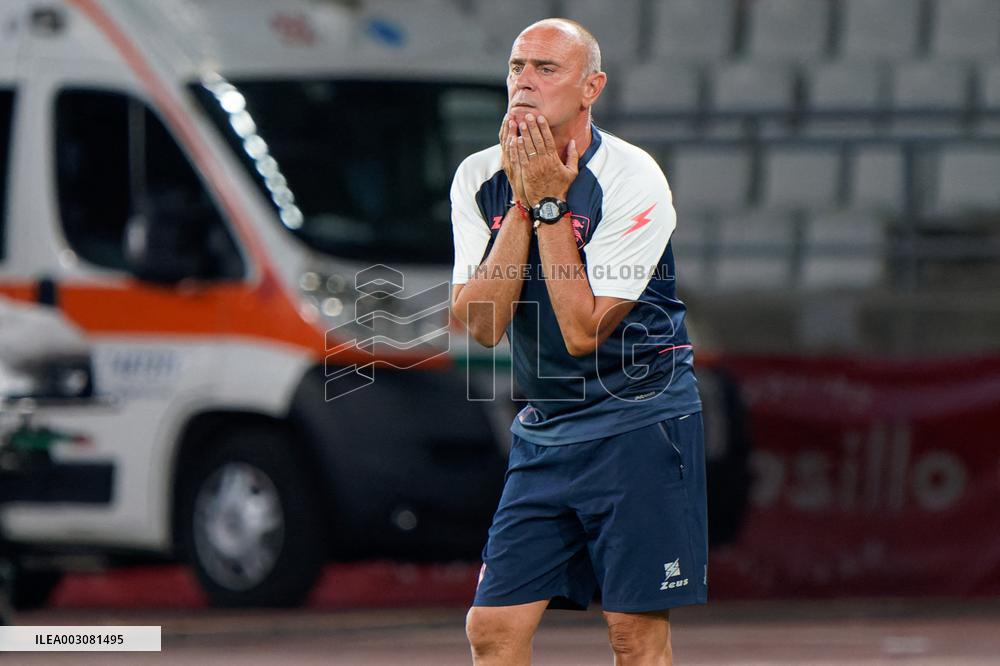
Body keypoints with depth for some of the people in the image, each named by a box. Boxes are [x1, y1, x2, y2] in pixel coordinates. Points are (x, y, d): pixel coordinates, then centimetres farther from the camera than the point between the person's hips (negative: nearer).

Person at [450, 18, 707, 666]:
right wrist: (525, 203, -14)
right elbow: (482, 323, -9)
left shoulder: (634, 180, -14)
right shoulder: (479, 179, 1)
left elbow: (582, 330, -18)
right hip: (541, 432, 5)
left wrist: (551, 205, -18)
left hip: (640, 423, -5)